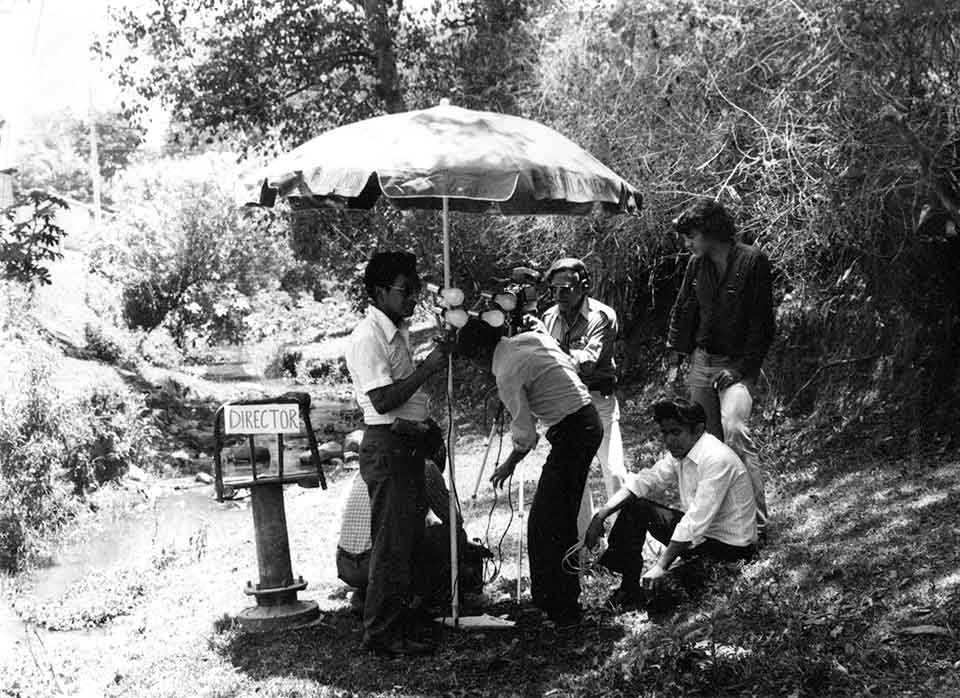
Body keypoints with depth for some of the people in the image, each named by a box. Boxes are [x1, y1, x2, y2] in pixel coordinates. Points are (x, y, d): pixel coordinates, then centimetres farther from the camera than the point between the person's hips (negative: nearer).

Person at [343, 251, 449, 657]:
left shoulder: (399, 331, 15)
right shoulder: (368, 337, -16)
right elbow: (383, 399, -23)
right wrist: (427, 368, -20)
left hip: (409, 444, 10)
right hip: (387, 445, -10)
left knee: (409, 538, 16)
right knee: (391, 543, -6)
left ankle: (400, 619, 26)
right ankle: (381, 634, 2)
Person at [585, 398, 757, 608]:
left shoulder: (717, 459, -25)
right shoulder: (680, 453, 1)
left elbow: (696, 521, -30)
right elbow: (643, 481, 3)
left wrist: (661, 566, -32)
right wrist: (601, 515, -10)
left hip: (732, 546, -9)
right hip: (700, 533, 9)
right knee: (635, 508, 3)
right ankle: (629, 589, 5)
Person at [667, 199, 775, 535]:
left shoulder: (753, 262, -10)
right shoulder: (697, 265, 7)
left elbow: (762, 323, -10)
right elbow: (682, 312, 17)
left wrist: (741, 369, -13)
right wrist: (677, 357, 11)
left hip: (737, 364, -6)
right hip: (701, 361, 6)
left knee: (733, 428, -23)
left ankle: (756, 518, -18)